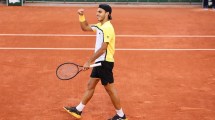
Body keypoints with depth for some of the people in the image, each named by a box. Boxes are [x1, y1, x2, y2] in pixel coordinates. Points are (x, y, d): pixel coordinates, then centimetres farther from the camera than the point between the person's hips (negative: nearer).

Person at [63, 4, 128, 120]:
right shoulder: (100, 26, 10)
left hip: (105, 62, -10)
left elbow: (103, 49, -24)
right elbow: (85, 27, 25)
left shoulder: (107, 28, -19)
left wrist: (89, 62, -21)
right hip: (99, 62, 10)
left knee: (110, 88, 0)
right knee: (90, 85, 16)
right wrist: (82, 16, 7)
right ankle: (78, 110, 26)